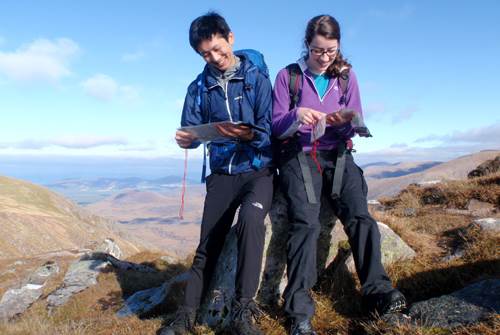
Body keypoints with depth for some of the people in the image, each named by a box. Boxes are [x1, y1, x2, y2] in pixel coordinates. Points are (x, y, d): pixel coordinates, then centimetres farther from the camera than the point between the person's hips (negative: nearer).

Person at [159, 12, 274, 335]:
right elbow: (192, 132, 5)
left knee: (250, 219, -31)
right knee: (208, 244, 1)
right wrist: (185, 139, -18)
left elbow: (269, 129, -9)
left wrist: (249, 135, -30)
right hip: (222, 173, 3)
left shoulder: (256, 77, -3)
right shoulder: (199, 88, 7)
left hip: (259, 170, -3)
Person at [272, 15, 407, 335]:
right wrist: (296, 117, -22)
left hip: (337, 153, 3)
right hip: (298, 154, -3)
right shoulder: (288, 75, 4)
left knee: (360, 215, -21)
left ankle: (378, 290, -12)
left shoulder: (346, 75, 11)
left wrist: (346, 121, -15)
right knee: (306, 222, -24)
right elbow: (277, 127, 0)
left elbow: (355, 126, 9)